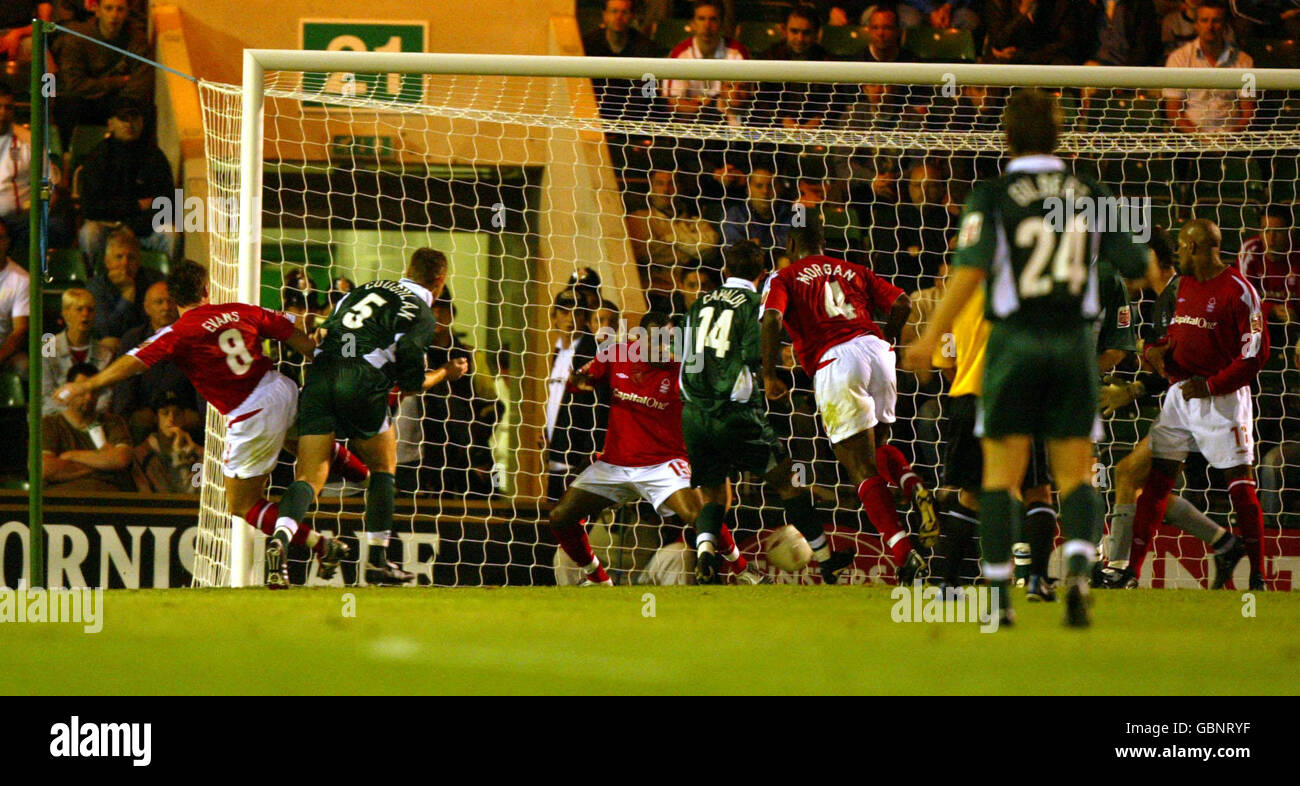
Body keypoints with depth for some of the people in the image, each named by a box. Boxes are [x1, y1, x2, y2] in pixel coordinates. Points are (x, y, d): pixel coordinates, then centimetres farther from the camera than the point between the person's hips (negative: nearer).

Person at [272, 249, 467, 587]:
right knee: (384, 464, 20)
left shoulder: (365, 289, 26)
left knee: (310, 477, 1)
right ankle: (377, 560, 19)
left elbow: (322, 333, 25)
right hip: (361, 384, -4)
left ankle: (281, 537, -28)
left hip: (319, 372, 4)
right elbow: (411, 383, 6)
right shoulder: (422, 315, 8)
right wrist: (446, 373, 23)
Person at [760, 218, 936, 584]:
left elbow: (772, 320, -5)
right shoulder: (854, 271, 26)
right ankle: (915, 487, -6)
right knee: (878, 447, 26)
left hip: (833, 361, -4)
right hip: (876, 350, 4)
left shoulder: (784, 278, 14)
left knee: (863, 469, -2)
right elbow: (902, 303, 15)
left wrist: (769, 377, 1)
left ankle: (903, 552, -15)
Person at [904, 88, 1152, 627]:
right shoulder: (1091, 195, 3)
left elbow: (972, 267, -18)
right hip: (1074, 345, 2)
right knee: (1075, 476, 5)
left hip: (1015, 342, -2)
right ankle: (1077, 575, -20)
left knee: (1001, 474, 5)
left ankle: (999, 597, 1)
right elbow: (1137, 265, 2)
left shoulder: (991, 196, -5)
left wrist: (933, 337, -20)